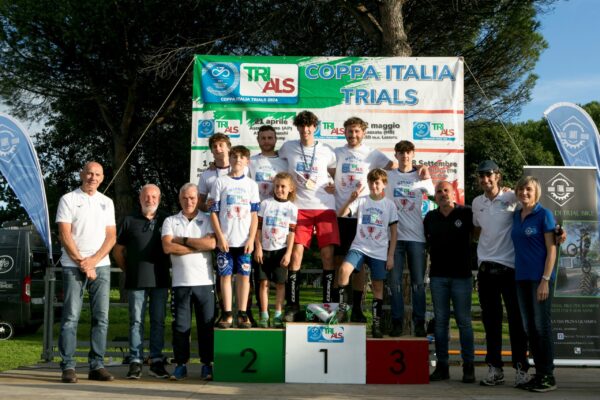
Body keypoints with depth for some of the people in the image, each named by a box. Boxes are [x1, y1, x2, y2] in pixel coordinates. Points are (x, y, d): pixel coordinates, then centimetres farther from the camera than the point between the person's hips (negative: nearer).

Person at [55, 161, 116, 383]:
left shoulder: (107, 202, 15)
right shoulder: (68, 200, 3)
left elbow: (111, 236, 8)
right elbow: (65, 235, -5)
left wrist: (93, 260, -7)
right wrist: (82, 263, -10)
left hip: (101, 265, 4)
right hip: (73, 266, -3)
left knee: (101, 317, 1)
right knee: (71, 317, -6)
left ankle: (97, 365, 6)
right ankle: (68, 367, -3)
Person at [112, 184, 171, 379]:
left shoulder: (166, 220, 8)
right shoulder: (130, 220, 6)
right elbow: (118, 250, 12)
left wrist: (169, 268, 5)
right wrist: (128, 269, 8)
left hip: (160, 280, 1)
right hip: (136, 281, -1)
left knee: (158, 321, 5)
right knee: (136, 321, 1)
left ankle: (157, 361, 11)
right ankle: (135, 361, 5)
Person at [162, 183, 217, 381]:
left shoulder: (207, 220, 8)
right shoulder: (170, 221, 10)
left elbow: (211, 244, -10)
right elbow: (167, 247, -6)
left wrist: (183, 240, -7)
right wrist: (198, 246, -7)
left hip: (204, 281, 0)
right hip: (180, 281, 1)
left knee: (207, 324, 2)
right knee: (180, 324, 2)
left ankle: (207, 364, 11)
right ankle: (180, 364, 11)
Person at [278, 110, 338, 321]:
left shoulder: (327, 151, 8)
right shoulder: (288, 147, 7)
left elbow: (337, 175, 21)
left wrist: (335, 187, 0)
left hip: (325, 207, 0)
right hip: (300, 207, 0)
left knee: (328, 254, -5)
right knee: (296, 254, -7)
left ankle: (328, 304, 5)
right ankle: (292, 305, 2)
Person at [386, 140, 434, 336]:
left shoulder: (422, 176, 9)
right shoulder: (389, 176, 8)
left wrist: (427, 179, -2)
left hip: (416, 235, 0)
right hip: (394, 234, 0)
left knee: (418, 282, 2)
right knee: (394, 280, 1)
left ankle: (419, 323, 10)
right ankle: (396, 322, 8)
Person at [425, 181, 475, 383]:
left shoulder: (466, 213, -3)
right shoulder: (430, 217, 9)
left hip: (461, 275, -3)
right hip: (438, 275, 3)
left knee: (464, 321, 1)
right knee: (440, 321, 6)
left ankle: (468, 366, 7)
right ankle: (441, 366, 11)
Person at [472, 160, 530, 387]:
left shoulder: (511, 198, -5)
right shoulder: (477, 203, 11)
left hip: (510, 266, -4)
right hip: (486, 267, 4)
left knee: (516, 319, 1)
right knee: (491, 320, 8)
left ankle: (521, 367, 8)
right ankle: (494, 368, 16)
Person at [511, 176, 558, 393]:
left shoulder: (544, 215, -6)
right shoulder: (516, 216, 12)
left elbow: (551, 250, -10)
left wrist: (545, 280, -16)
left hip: (540, 277, -6)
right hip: (522, 277, 6)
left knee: (542, 326, -4)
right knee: (529, 327, 9)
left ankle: (548, 376, 4)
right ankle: (539, 373, 17)